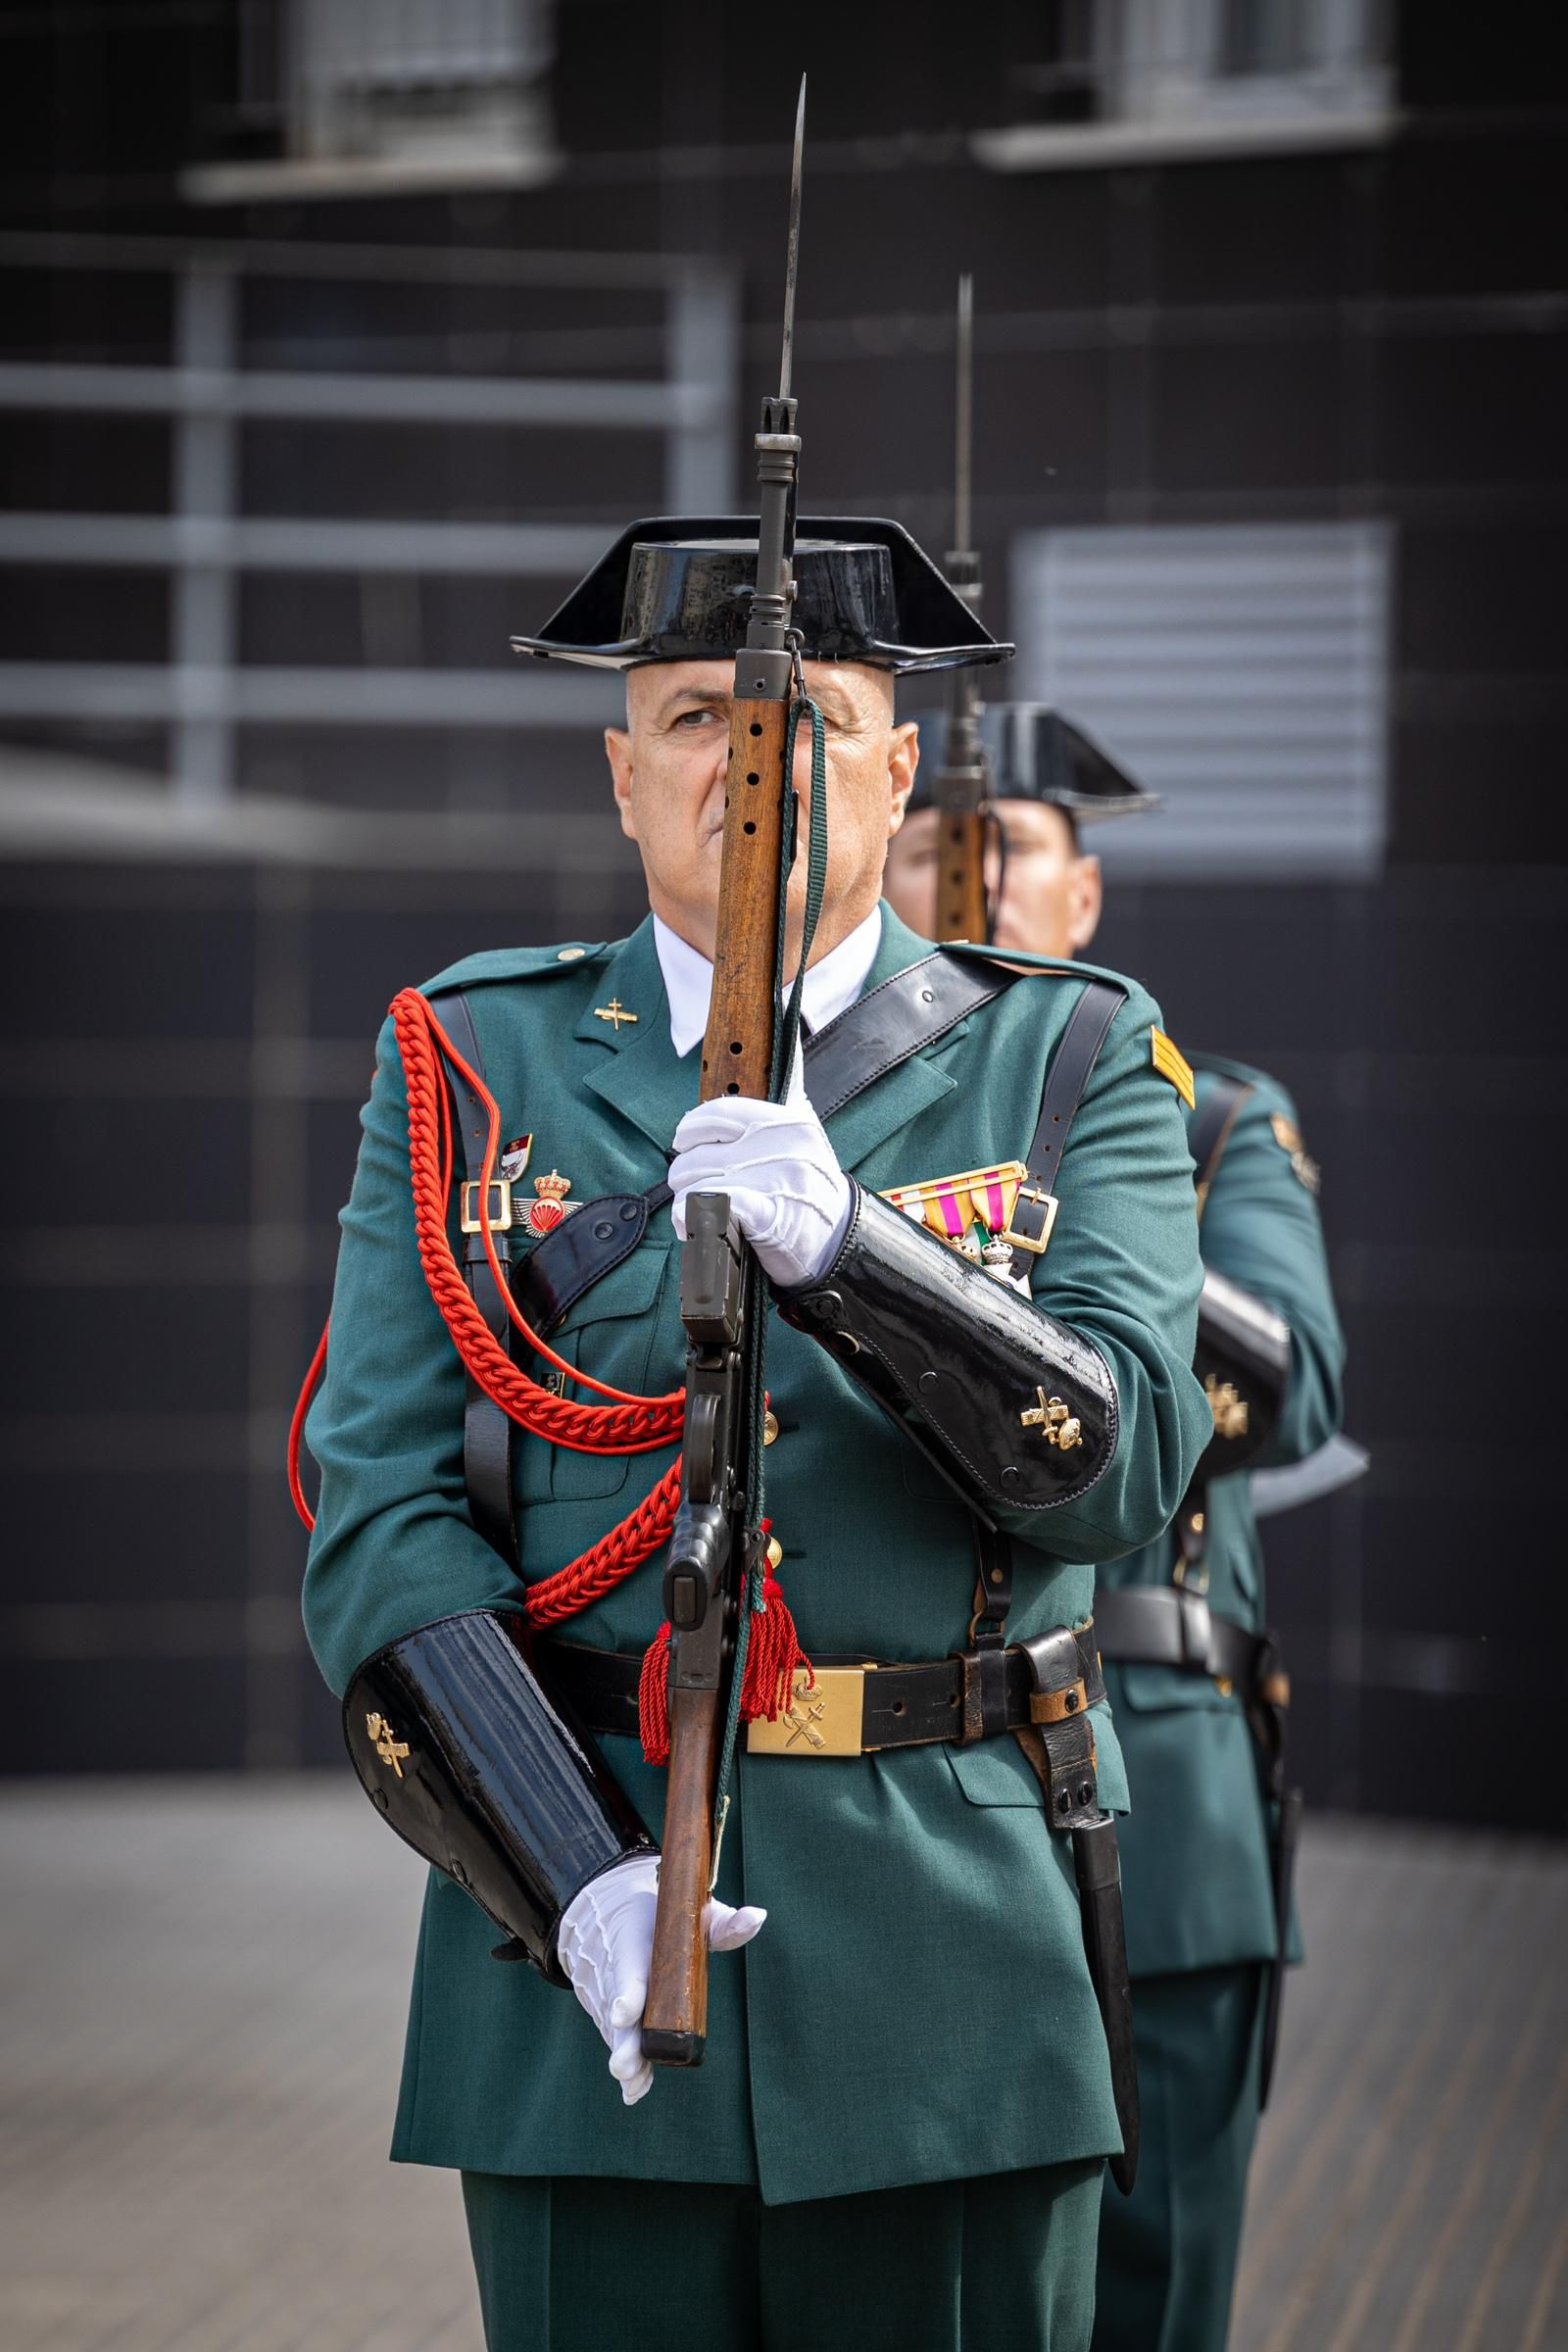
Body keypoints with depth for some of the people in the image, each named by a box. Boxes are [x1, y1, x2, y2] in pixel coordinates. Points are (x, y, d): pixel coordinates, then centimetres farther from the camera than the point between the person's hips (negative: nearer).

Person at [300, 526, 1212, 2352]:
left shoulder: (1070, 1063, 6)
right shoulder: (471, 1067, 6)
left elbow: (1123, 1455, -8)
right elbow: (379, 1515, -1)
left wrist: (838, 1241, -24)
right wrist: (576, 1877, -14)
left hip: (955, 1967, 0)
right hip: (577, 1961, 0)